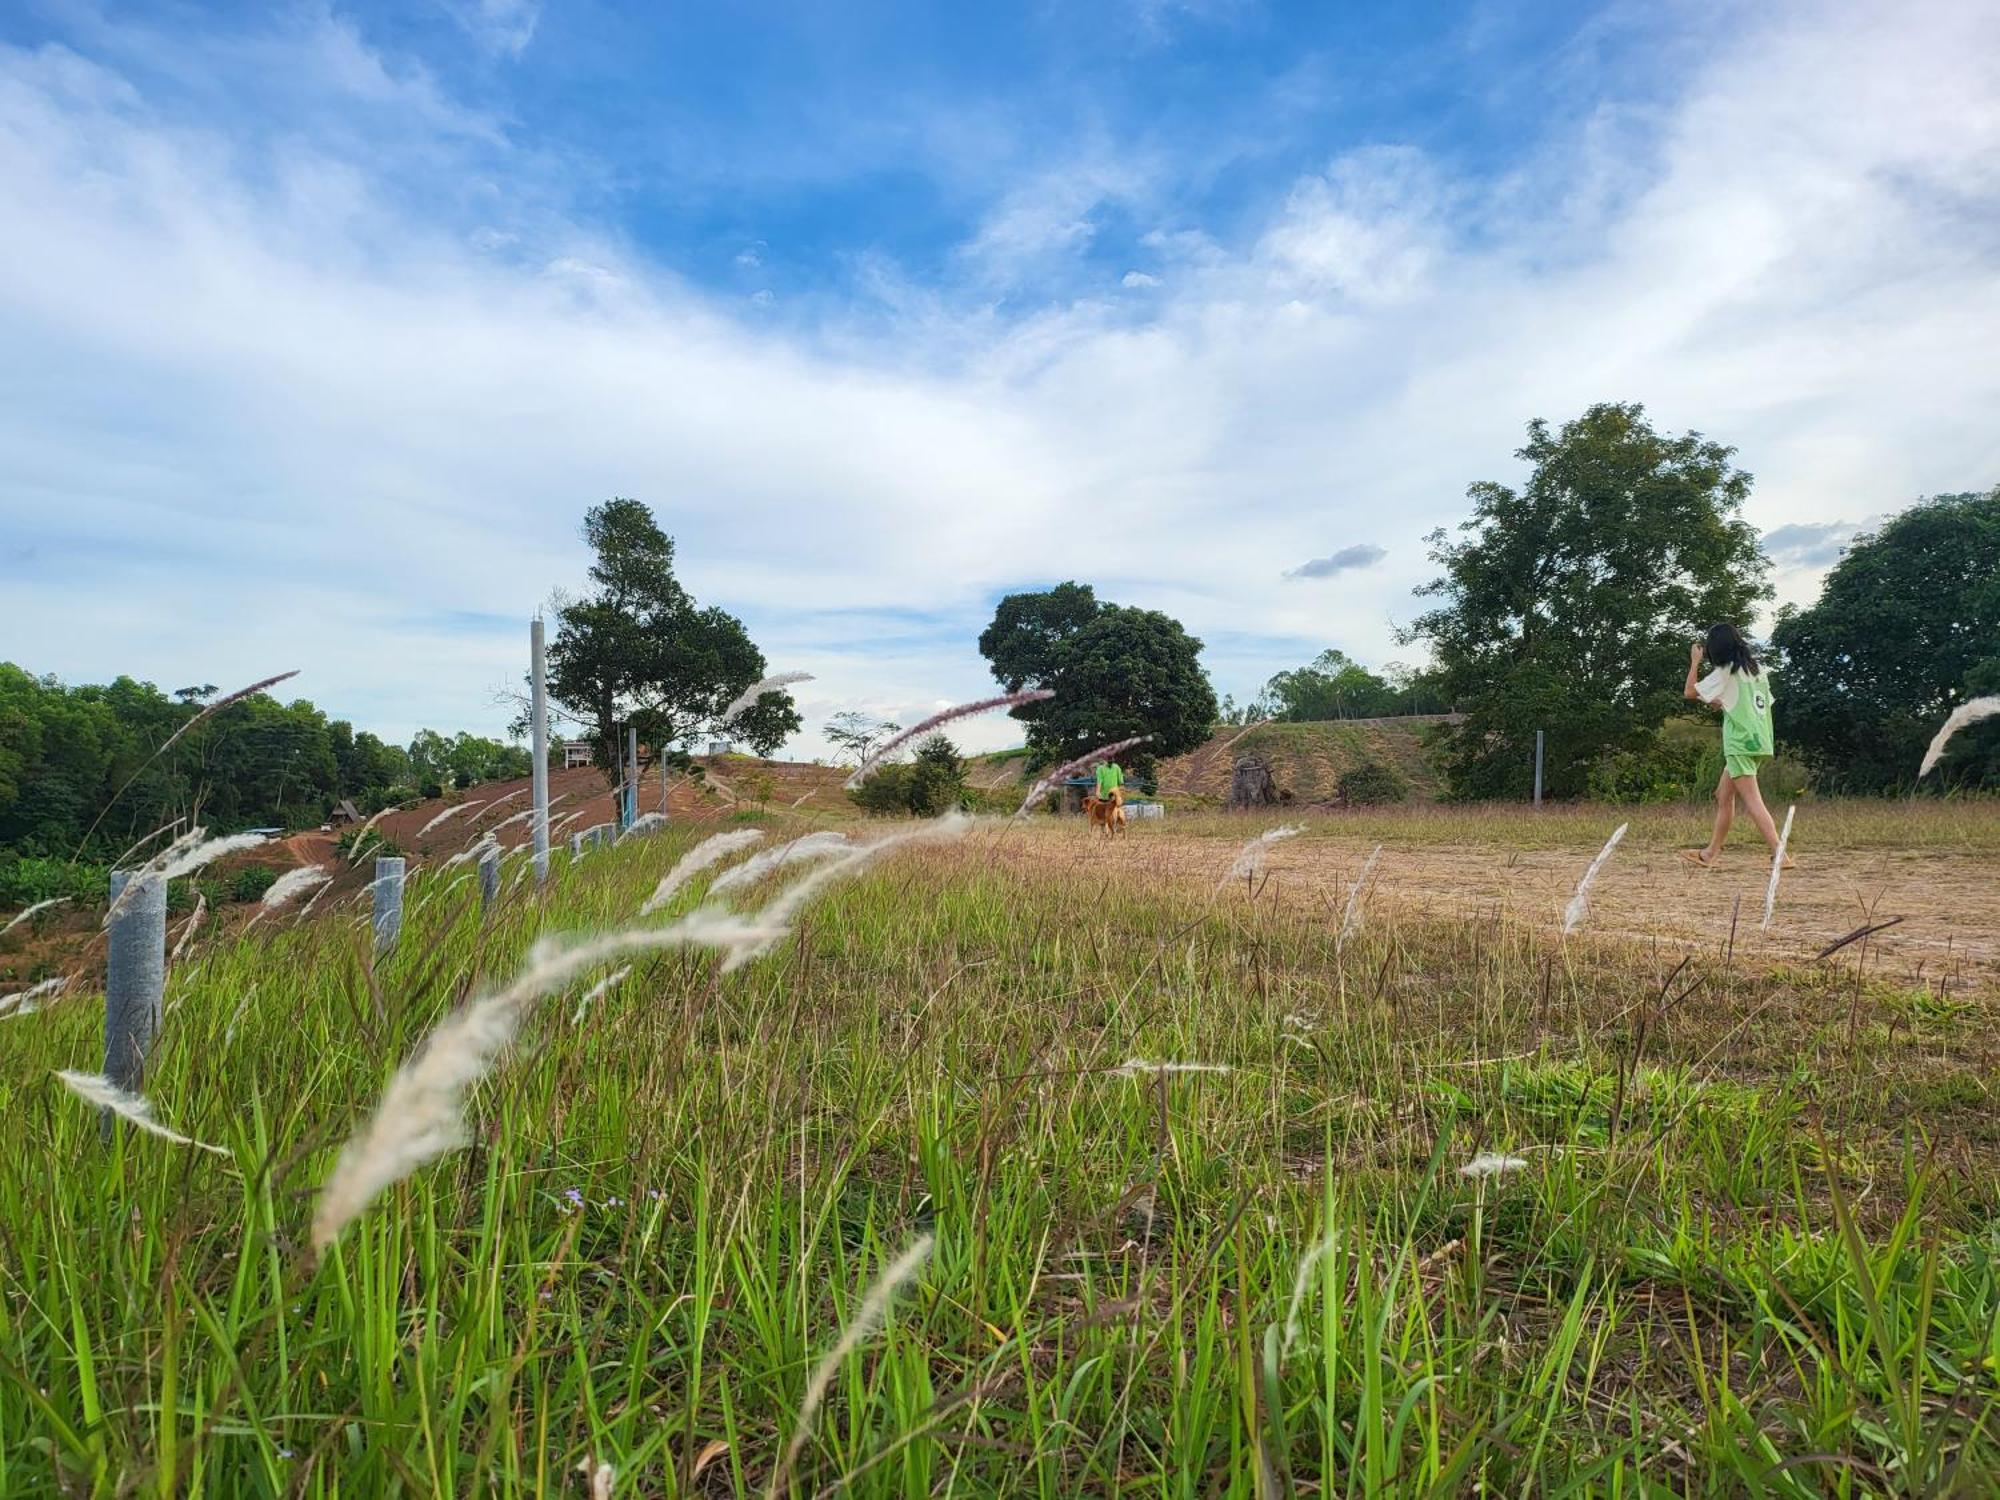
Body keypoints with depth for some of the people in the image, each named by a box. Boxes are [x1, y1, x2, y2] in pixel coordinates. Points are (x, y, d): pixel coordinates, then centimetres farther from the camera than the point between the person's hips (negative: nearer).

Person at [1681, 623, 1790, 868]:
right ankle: (1711, 853, 20)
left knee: (1752, 801, -11)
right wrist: (1722, 703, 19)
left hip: (1741, 744, -9)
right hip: (1759, 741, 9)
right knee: (1723, 796, 15)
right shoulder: (1756, 670, 14)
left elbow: (1689, 693, -6)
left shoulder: (1725, 672, -9)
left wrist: (1695, 661, 3)